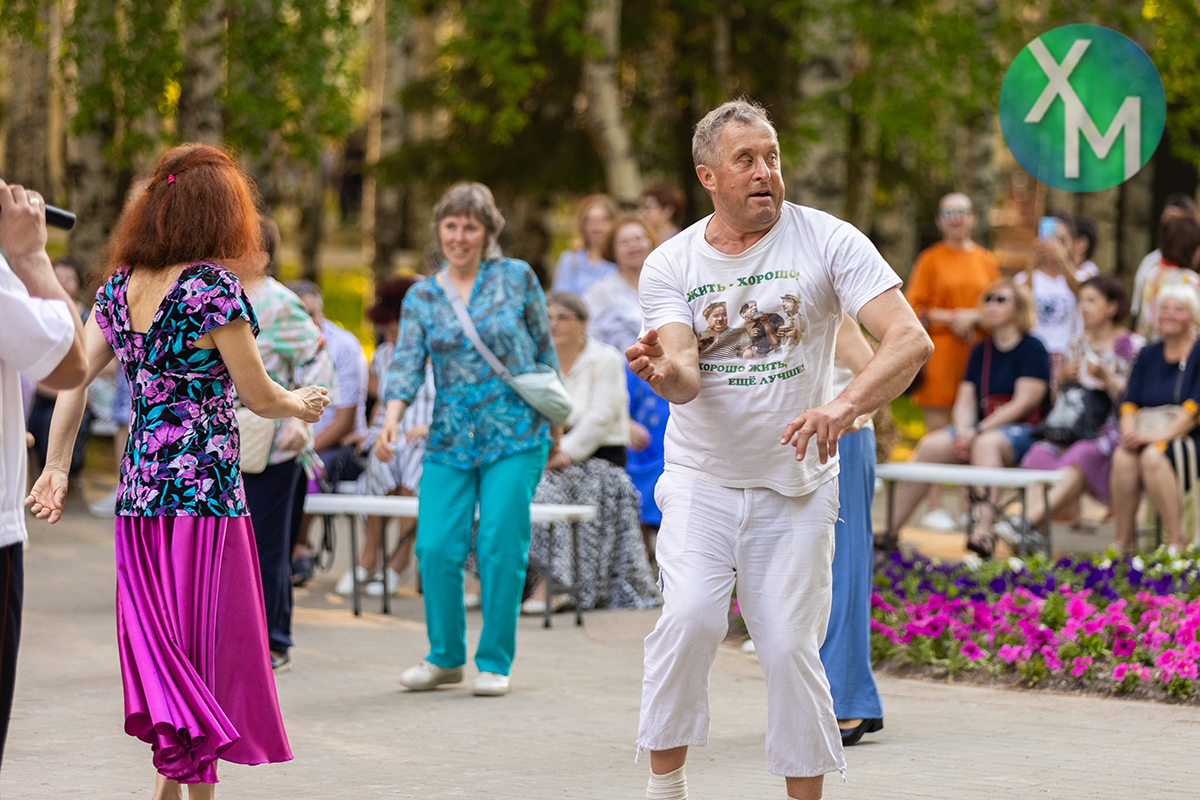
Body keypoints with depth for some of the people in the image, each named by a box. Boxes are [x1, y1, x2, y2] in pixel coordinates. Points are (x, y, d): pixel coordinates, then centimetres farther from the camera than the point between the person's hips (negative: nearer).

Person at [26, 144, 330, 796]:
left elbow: (73, 376, 6)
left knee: (160, 644, 12)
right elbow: (258, 397, -7)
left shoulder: (120, 285, 7)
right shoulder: (212, 287, -11)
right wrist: (303, 404, 13)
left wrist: (57, 468, 12)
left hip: (138, 491, 6)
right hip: (205, 489, -6)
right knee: (206, 645, 2)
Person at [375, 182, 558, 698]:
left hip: (515, 433, -2)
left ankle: (495, 662, 7)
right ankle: (445, 656, 14)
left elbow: (544, 351, 9)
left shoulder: (517, 278, 2)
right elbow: (407, 363, -3)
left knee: (501, 548, -5)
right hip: (450, 438, 2)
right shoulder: (421, 297, 7)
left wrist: (554, 421, 11)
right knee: (436, 546, -4)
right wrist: (392, 419, -20)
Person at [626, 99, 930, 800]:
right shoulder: (671, 264, -1)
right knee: (691, 616, -18)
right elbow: (686, 378, -12)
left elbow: (911, 341, -16)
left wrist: (844, 407, -33)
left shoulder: (827, 241, -7)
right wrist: (665, 371, -37)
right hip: (701, 481, 1)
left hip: (798, 485, -1)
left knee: (790, 647, -5)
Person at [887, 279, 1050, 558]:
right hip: (981, 428, 6)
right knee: (930, 446, -19)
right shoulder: (981, 351, 18)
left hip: (1023, 430, -6)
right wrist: (963, 430, -11)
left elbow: (1023, 403, -11)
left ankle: (983, 531, -54)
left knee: (987, 444, -39)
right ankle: (891, 528, -21)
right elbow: (965, 401, 12)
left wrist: (980, 430, -16)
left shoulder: (1033, 349, -2)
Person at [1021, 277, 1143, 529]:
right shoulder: (1077, 345, 16)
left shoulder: (1133, 346, 0)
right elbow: (1060, 399, 20)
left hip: (1113, 430, -5)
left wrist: (1107, 378, -19)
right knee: (1040, 453, -27)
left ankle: (1030, 520, -50)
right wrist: (1063, 379, 0)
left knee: (1082, 455, -36)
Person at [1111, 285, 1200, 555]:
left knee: (1152, 456, -36)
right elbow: (1130, 402, 11)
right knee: (1123, 456, -29)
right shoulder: (1148, 355, 18)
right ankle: (1123, 542, -27)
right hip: (1148, 433, 4)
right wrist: (1130, 432, -11)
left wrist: (1161, 435, -21)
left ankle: (1176, 542, -32)